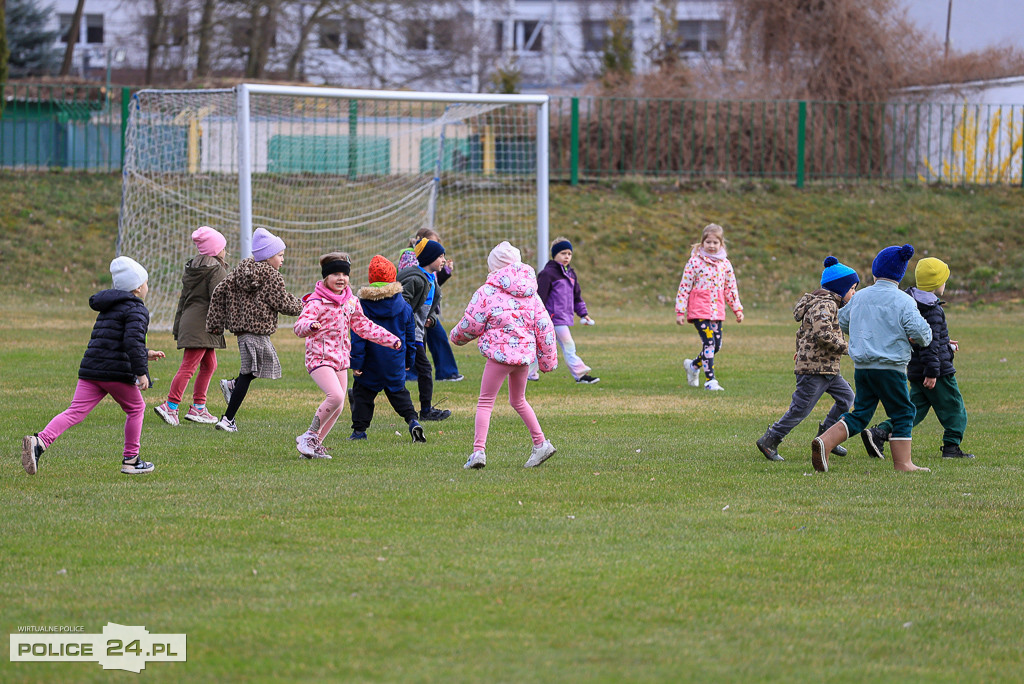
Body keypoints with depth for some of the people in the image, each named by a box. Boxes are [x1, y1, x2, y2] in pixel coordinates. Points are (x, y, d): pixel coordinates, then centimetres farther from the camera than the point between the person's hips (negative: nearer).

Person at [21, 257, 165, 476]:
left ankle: (39, 442, -26)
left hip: (91, 369, 7)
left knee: (76, 411, -4)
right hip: (117, 372, -7)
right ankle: (131, 460, 20)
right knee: (135, 408, 16)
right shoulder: (136, 310, -3)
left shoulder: (108, 308, 25)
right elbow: (133, 341, -19)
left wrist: (145, 354, 41)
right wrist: (141, 371, -17)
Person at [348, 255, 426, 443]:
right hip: (395, 363, 3)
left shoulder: (363, 305, -9)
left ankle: (359, 430, 7)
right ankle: (412, 420, -5)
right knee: (399, 392, 14)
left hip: (370, 364, -3)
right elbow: (410, 335, 9)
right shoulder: (403, 305, 0)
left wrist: (356, 363, -8)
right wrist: (409, 359, 21)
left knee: (362, 393, 9)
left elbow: (358, 337, -10)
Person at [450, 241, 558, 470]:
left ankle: (479, 450, -10)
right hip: (525, 351, 6)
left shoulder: (487, 292, -6)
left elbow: (470, 325, -3)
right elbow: (544, 326, 10)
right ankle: (541, 443, 22)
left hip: (500, 352, -6)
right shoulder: (530, 293, 11)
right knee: (518, 400, 24)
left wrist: (456, 337, 19)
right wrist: (547, 359, 17)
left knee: (485, 402, 1)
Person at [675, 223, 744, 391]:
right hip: (699, 310, -5)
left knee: (717, 345, 6)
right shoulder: (695, 262, -5)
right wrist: (680, 311, -8)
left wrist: (737, 309, 10)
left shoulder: (724, 264, 8)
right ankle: (710, 380, -11)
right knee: (709, 343, -14)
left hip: (717, 311, 5)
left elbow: (731, 288, 16)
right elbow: (684, 287, -5)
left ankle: (693, 365, 32)